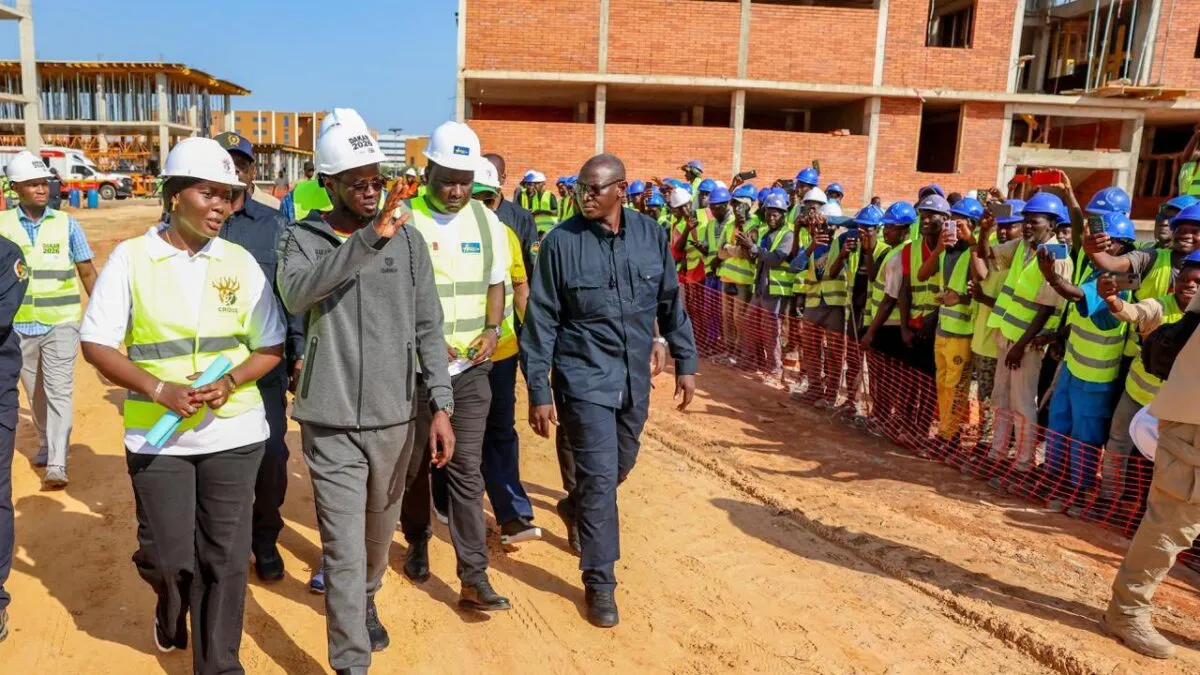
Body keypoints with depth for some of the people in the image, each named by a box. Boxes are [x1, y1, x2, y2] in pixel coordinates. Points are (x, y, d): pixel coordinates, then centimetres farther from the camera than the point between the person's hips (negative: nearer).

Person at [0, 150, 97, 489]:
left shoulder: (66, 224, -2)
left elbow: (87, 272, 4)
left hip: (61, 323, -2)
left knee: (58, 392, -8)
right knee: (35, 393, 16)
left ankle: (57, 464, -9)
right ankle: (46, 444, 36)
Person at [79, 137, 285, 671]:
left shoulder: (240, 262, 1)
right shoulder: (130, 257, -4)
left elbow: (270, 347, 4)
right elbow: (96, 345, -3)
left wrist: (230, 382, -14)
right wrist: (158, 389, -17)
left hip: (233, 433, 1)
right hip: (156, 436, -1)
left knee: (225, 557, 5)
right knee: (167, 556, 8)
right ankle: (171, 610, 44)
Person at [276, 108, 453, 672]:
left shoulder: (408, 239, 0)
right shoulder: (302, 238, -4)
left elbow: (428, 327, 2)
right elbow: (295, 293, -26)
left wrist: (441, 404, -5)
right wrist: (369, 237, -34)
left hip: (395, 417, 3)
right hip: (331, 422, -2)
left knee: (380, 530, 21)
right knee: (344, 550, -2)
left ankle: (366, 600, 50)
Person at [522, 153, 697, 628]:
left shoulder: (651, 235, -2)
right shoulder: (561, 241, -11)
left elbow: (671, 303, 9)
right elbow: (541, 321, -8)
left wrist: (685, 362, 9)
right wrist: (539, 392, -9)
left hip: (635, 379, 5)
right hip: (585, 379, -4)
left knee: (620, 466, 20)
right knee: (599, 474, -5)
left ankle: (577, 510, 51)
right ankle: (599, 582, 12)